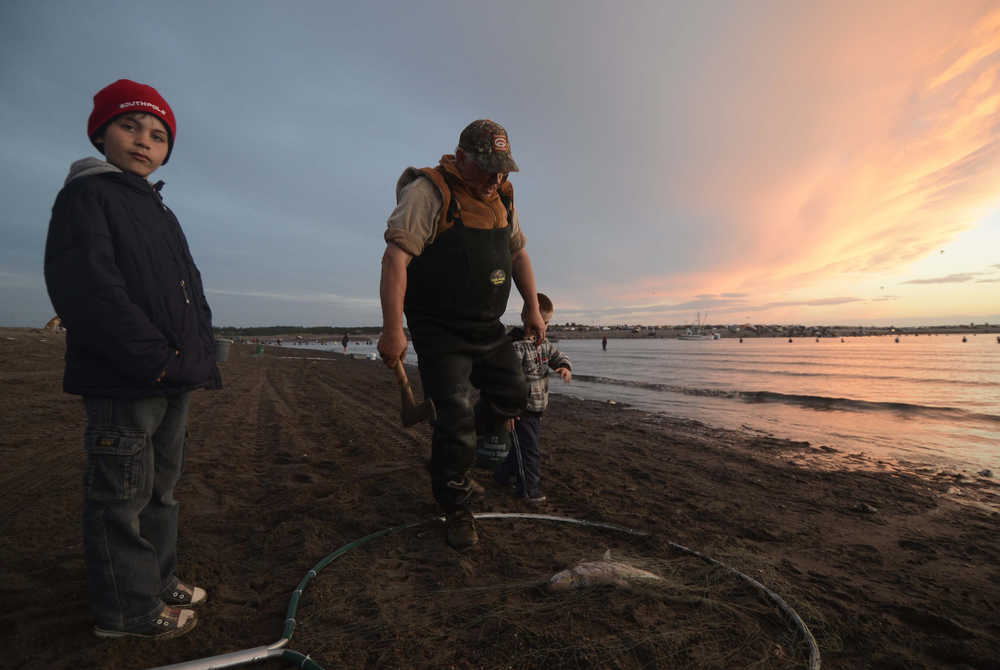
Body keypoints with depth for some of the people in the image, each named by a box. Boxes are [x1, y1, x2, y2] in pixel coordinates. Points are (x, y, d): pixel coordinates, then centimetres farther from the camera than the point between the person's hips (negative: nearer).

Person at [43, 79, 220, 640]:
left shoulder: (162, 214, 21)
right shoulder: (86, 195, -5)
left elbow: (192, 291, 21)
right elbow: (87, 287, -18)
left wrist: (200, 352, 6)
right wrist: (153, 357, -22)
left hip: (175, 379, 9)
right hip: (121, 382, -9)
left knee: (161, 487, 18)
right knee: (122, 495, 2)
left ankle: (158, 579, 32)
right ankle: (128, 607, 16)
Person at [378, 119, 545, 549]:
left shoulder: (502, 197, 9)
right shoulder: (428, 192, -15)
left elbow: (518, 254, 20)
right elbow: (395, 258, -23)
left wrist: (532, 308, 15)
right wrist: (392, 329, -29)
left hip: (488, 328, 8)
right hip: (440, 332, -8)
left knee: (512, 395, 12)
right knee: (456, 416, -7)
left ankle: (448, 462, 29)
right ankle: (456, 509, 14)